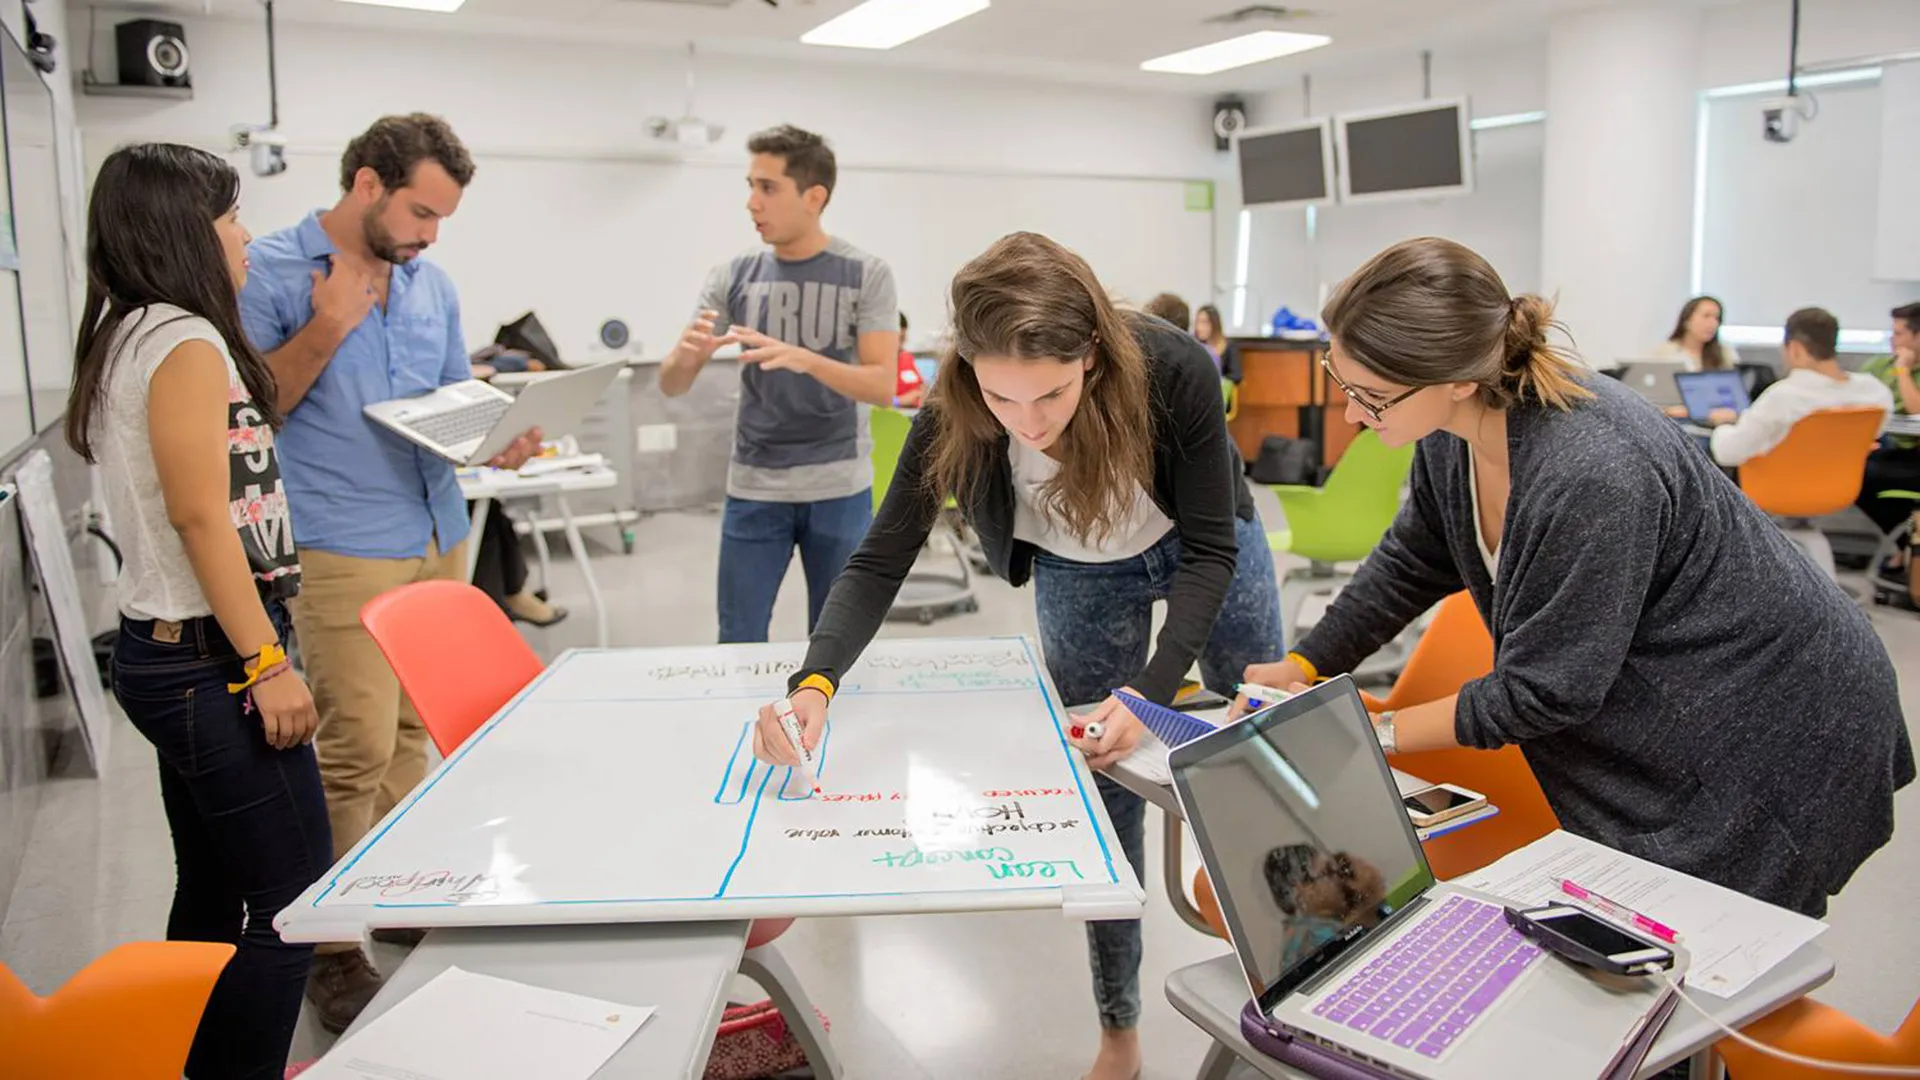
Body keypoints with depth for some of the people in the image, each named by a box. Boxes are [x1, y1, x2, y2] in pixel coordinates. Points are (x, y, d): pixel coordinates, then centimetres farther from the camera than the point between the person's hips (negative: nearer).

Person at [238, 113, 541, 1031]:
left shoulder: (431, 283, 12)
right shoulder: (269, 272, -6)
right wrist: (328, 327, -17)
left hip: (440, 536, 6)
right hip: (342, 549, -6)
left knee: (413, 732, 13)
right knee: (358, 749, -7)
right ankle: (329, 949, 8)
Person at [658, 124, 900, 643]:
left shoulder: (866, 275, -5)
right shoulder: (732, 277, 1)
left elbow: (882, 386, -13)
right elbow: (671, 385, 1)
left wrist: (804, 359, -30)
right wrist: (687, 355, -23)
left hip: (839, 490, -2)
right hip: (753, 489, 2)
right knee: (739, 643, 5)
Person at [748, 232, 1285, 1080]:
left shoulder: (1173, 372, -38)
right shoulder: (953, 410, -33)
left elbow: (1211, 550, -27)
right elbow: (882, 559, -27)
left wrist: (1149, 691, -38)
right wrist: (815, 682, -44)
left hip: (1204, 552, 0)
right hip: (1079, 576, 0)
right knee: (1103, 784, 2)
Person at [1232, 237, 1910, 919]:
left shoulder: (1590, 477, -37)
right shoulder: (1453, 431, -12)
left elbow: (1541, 693, -26)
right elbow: (1411, 563, 6)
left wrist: (1374, 732, -19)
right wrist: (1302, 667, 1)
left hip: (1784, 725, -7)